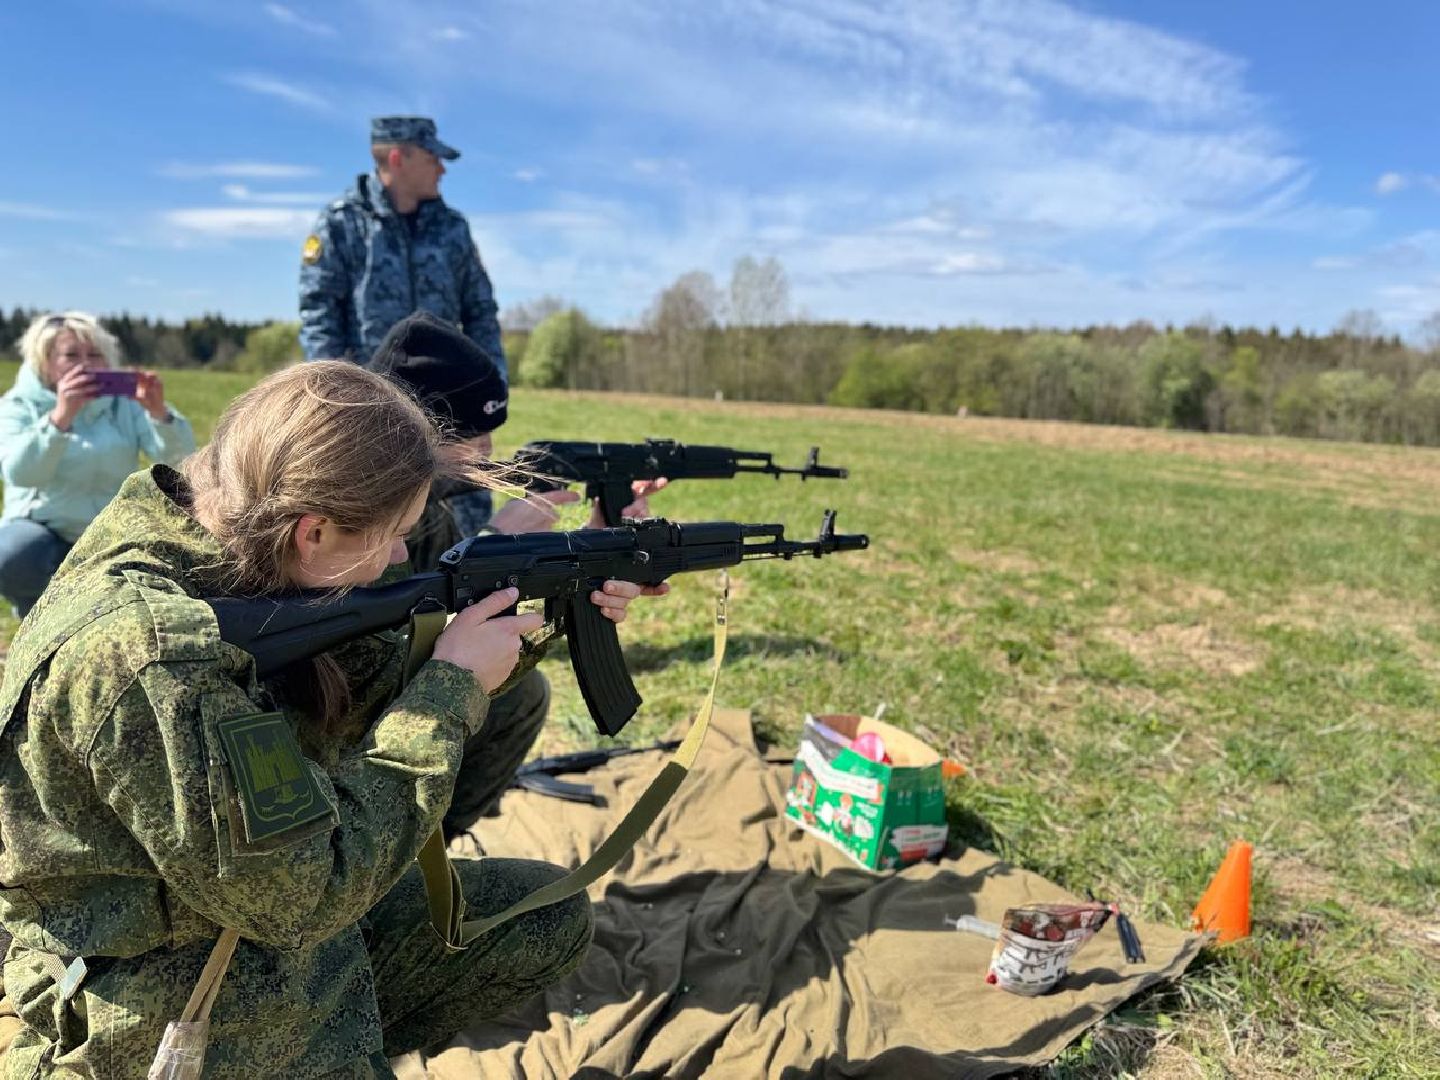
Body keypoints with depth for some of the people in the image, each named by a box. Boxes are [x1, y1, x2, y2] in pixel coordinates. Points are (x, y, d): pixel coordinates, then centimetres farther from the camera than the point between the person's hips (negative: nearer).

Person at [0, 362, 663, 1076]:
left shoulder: (230, 560, -6)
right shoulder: (144, 653, -32)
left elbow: (370, 711, 6)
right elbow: (306, 890, -27)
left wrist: (542, 617, -1)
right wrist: (451, 684, -22)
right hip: (167, 1021, -8)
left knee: (550, 913, 10)